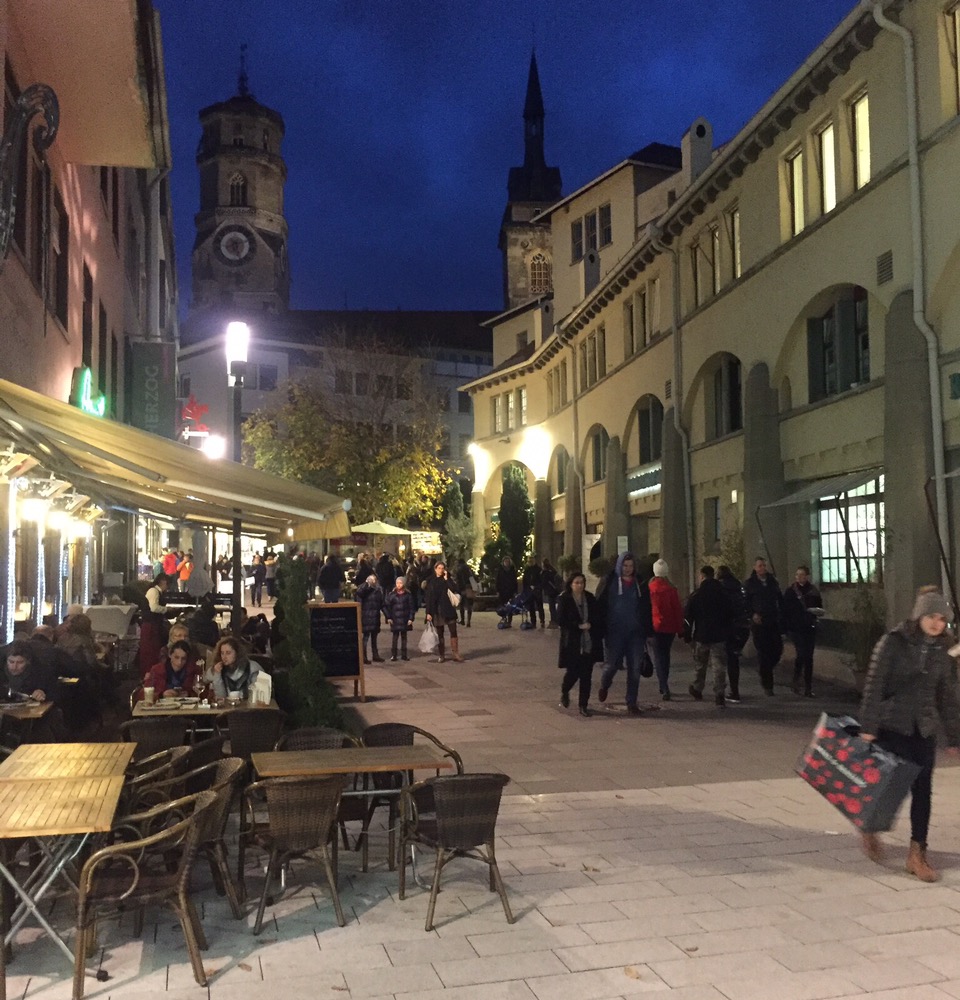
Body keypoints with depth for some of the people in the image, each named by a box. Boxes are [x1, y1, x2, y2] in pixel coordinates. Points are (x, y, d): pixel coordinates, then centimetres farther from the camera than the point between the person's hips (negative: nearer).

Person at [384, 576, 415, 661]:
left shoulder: (408, 594, 1)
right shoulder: (392, 594, -1)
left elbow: (411, 607, 2)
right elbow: (386, 606, 1)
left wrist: (411, 618, -4)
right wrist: (388, 617, -4)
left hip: (405, 619, 1)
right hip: (395, 619, -1)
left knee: (404, 637, 9)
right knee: (395, 637, -1)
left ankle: (404, 655, 16)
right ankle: (393, 655, 3)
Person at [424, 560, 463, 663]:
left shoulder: (446, 579, 4)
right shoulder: (430, 581, 1)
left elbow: (455, 589, -12)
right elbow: (427, 597, -1)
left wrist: (446, 578, -13)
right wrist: (428, 612, -7)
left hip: (447, 608, 1)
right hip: (436, 609, 0)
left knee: (453, 631, -3)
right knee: (439, 633, 6)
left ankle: (455, 654, 1)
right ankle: (441, 655, 12)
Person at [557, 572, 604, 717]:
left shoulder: (590, 598, 6)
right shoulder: (564, 599, -5)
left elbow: (598, 617, 10)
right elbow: (561, 620, -10)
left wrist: (591, 624, -7)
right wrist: (578, 626, -16)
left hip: (589, 643, 3)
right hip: (572, 643, -3)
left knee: (586, 675, 3)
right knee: (573, 672, -3)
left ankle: (584, 705, 14)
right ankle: (564, 692, 29)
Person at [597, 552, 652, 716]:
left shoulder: (640, 584, 8)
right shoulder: (610, 583, -1)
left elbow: (647, 609, 11)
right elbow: (601, 606, -3)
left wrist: (648, 629, 5)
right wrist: (602, 630, -8)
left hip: (636, 633, 3)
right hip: (615, 632, -3)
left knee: (635, 668, 2)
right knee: (613, 664, 1)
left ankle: (632, 703, 11)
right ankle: (604, 685, 34)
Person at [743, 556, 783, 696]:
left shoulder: (773, 581, 11)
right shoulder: (749, 583, -1)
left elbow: (780, 599, 15)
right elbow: (745, 602, -1)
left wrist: (781, 615, 4)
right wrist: (752, 615, -15)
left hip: (773, 621, 4)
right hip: (758, 622, -4)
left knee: (777, 649, -1)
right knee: (764, 652, -4)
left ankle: (765, 673, 26)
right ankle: (767, 685, 4)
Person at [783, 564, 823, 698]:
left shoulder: (813, 591, 7)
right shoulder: (790, 591, -2)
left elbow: (820, 607, 17)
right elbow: (785, 610, -1)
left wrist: (819, 610, -7)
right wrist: (785, 627, -7)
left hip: (810, 628, 3)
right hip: (795, 628, -3)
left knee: (809, 657, 4)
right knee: (802, 654, -13)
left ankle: (808, 688, 11)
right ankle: (796, 683, 4)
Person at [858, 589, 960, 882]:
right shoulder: (894, 643, -11)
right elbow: (874, 685, -13)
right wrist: (868, 727, -17)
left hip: (924, 730, 5)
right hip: (892, 726, -5)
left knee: (922, 790, 3)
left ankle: (917, 854, 12)